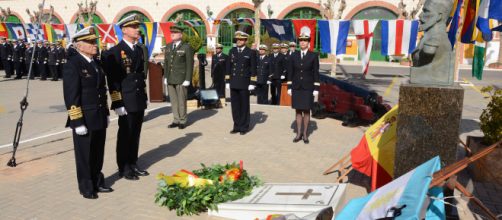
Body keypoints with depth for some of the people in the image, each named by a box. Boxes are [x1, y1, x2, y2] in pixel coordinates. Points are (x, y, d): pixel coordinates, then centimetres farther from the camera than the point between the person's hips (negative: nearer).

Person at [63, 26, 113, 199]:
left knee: (98, 153, 17)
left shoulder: (96, 63, 10)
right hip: (84, 120, -7)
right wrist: (77, 122, -19)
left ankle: (98, 182, 33)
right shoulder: (73, 65, -14)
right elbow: (71, 97, -18)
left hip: (99, 118, 7)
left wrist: (106, 113, 17)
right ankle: (86, 188, 23)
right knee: (85, 155, 8)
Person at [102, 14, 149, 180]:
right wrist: (118, 103, -16)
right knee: (125, 135, 5)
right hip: (126, 102, -6)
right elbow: (113, 81, -13)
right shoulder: (114, 52, -11)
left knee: (135, 135, 15)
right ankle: (124, 168, 19)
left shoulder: (139, 50, 11)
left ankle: (133, 164, 28)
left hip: (139, 101, 7)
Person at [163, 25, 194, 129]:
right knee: (173, 101, 9)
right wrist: (165, 77, 10)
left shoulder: (186, 47, -5)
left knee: (181, 101, 1)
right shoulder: (168, 46, 12)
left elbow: (189, 64, -8)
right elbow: (166, 62, 15)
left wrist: (187, 80, -12)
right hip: (170, 79, 5)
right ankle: (176, 120, 17)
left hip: (181, 79, -5)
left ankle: (182, 121, 12)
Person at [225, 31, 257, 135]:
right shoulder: (232, 51, 10)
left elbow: (253, 69, -3)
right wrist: (227, 81, 6)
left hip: (244, 83, -3)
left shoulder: (251, 52, -1)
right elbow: (228, 67, 11)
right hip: (233, 83, 4)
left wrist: (252, 83, -8)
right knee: (235, 105, 6)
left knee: (244, 106, 4)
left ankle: (244, 127, 13)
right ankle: (237, 126, 15)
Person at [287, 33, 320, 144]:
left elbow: (316, 73, -3)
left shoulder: (313, 56, -2)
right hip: (296, 87, 2)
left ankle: (305, 133, 14)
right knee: (298, 110, 6)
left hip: (308, 87, -2)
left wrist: (316, 88, -7)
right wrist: (289, 87, 1)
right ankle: (299, 133, 14)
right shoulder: (293, 55, 4)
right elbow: (290, 72, 5)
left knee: (306, 110, 4)